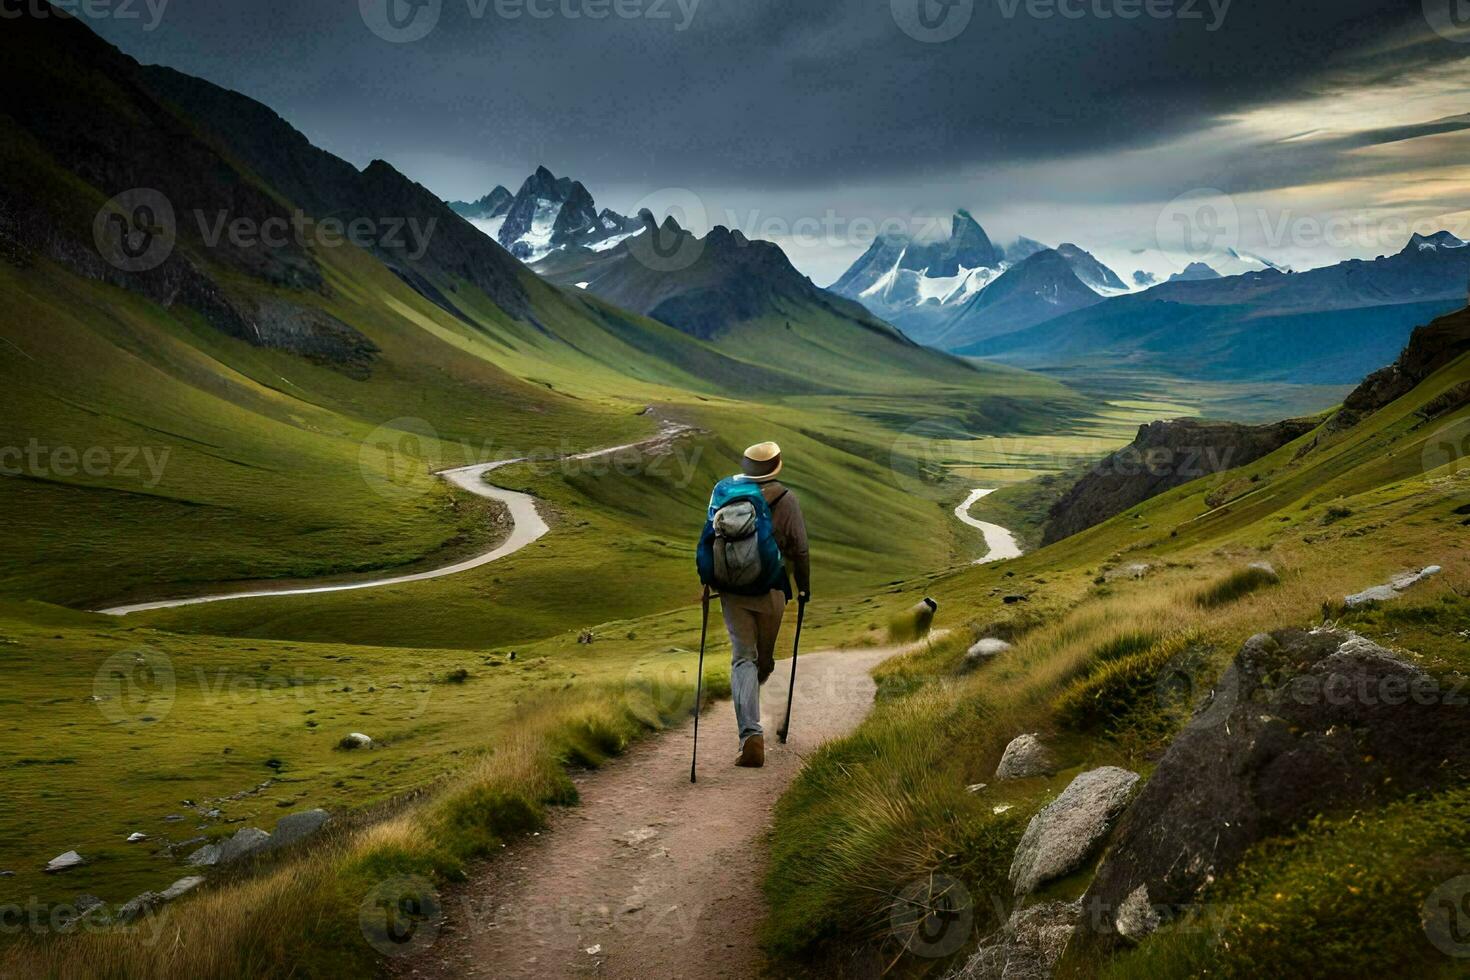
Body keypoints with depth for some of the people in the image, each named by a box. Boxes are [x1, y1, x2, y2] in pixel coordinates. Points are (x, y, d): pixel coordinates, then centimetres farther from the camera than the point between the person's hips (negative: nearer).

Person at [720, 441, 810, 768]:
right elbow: (799, 549, -2)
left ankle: (751, 734, -15)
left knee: (743, 658, 0)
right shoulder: (786, 499, -3)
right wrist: (804, 587, 10)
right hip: (771, 589, 0)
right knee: (764, 658, 19)